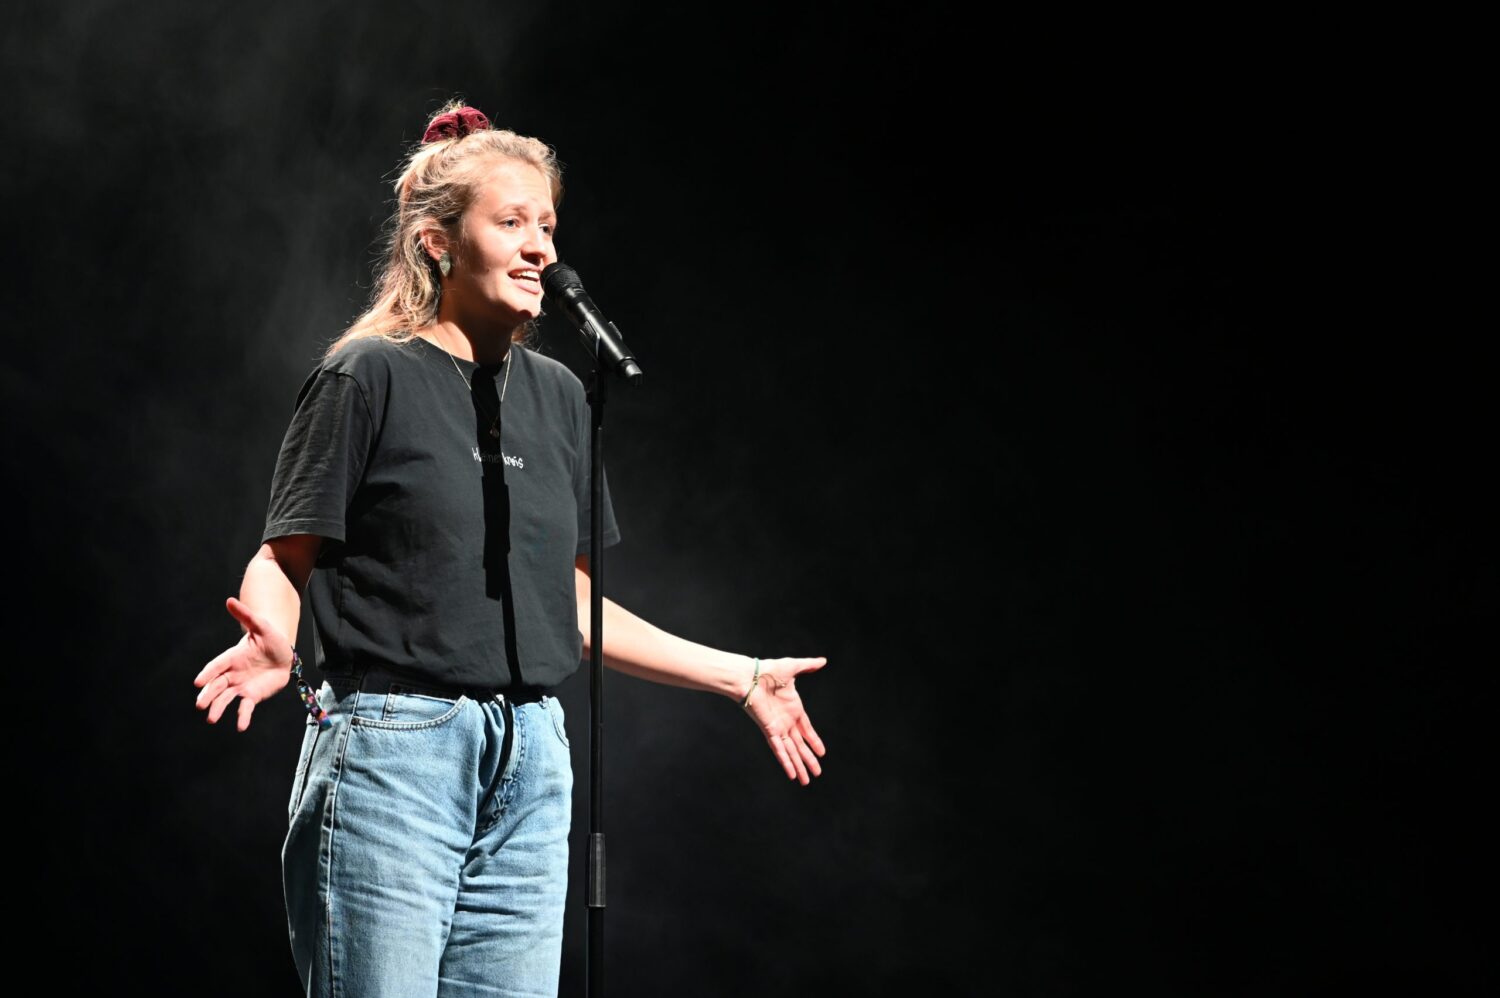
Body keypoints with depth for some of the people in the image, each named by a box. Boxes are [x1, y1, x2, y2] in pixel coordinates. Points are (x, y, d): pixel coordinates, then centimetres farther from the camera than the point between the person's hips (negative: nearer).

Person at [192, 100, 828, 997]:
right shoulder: (369, 376, -4)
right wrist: (272, 643, -28)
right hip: (392, 752, -6)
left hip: (532, 765, 6)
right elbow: (283, 560, -5)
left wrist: (744, 678, 20)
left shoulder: (557, 395, 13)